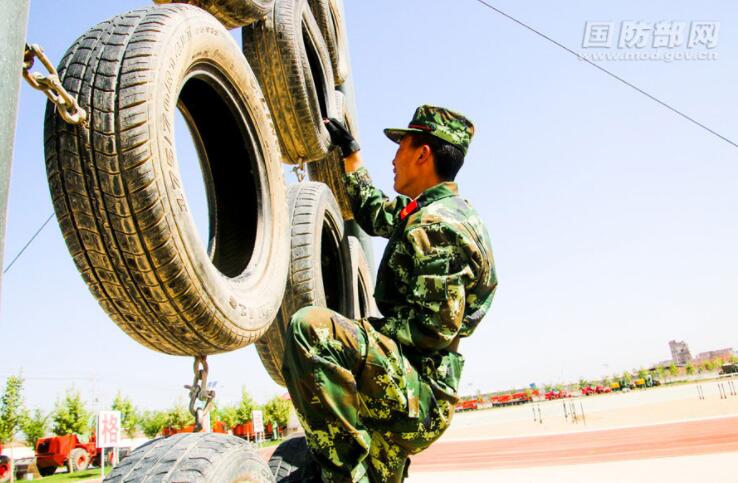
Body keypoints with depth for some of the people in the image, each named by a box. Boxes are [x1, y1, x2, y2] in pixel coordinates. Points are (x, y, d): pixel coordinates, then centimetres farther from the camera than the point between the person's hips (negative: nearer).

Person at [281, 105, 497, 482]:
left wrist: (365, 330, -14)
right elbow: (374, 213, 33)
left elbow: (434, 330, -24)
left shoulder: (437, 224, -18)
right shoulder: (428, 211, 16)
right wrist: (350, 152, 38)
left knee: (310, 327, -29)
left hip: (419, 393, -11)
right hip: (412, 398, 11)